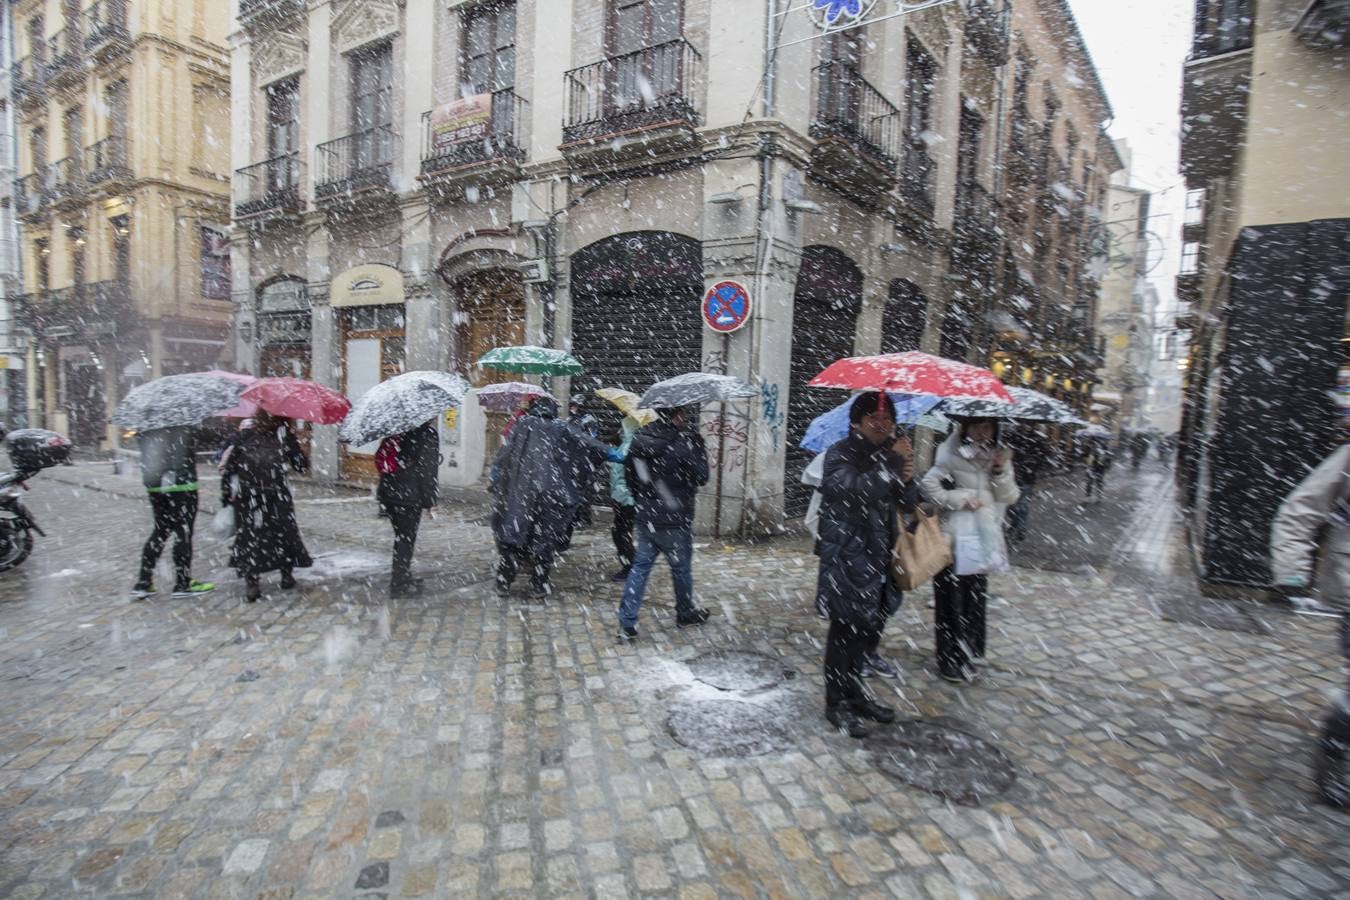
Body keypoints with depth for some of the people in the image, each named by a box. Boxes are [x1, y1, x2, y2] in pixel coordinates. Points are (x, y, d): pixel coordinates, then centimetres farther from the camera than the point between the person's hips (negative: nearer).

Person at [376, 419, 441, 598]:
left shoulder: (396, 432, 11)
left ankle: (402, 577, 33)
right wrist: (429, 501, -10)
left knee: (402, 537, 20)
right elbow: (427, 471, -15)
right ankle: (400, 584, 10)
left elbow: (382, 459, 17)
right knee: (406, 539, 3)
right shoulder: (428, 435, -12)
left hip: (387, 492, 7)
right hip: (410, 496, -7)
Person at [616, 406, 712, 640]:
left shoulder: (638, 439, 1)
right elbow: (701, 477, -12)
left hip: (645, 518, 5)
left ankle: (627, 622, 6)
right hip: (673, 522, -5)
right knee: (681, 568, 14)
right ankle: (686, 613, 34)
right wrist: (700, 448, -2)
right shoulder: (681, 443, -20)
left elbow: (630, 474, 10)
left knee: (641, 566, 11)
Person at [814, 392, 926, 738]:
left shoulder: (890, 454, 13)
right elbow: (854, 490, -26)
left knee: (869, 629, 14)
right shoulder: (840, 454, -8)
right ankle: (837, 703, 13)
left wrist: (906, 481, -9)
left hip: (881, 557, 7)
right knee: (847, 629, -1)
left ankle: (854, 693, 31)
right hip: (848, 557, -7)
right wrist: (892, 464, -23)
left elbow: (910, 503, 11)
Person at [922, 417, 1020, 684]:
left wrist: (1000, 471, -13)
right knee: (951, 602, 1)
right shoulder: (952, 455, -10)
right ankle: (950, 662, 14)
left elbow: (1010, 496, 2)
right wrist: (963, 498, -17)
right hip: (954, 539, -5)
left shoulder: (999, 456, 7)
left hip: (984, 539, 6)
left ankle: (967, 655, 29)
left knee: (975, 599, 14)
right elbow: (929, 486, -19)